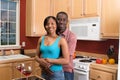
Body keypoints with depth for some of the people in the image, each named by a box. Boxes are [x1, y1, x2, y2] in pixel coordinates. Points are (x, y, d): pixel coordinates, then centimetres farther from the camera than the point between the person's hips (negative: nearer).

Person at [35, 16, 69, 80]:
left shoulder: (61, 40, -12)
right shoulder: (41, 39, 1)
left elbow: (66, 60, -14)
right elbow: (37, 56, 9)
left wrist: (51, 61, -21)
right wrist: (40, 60, -12)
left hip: (56, 74, -4)